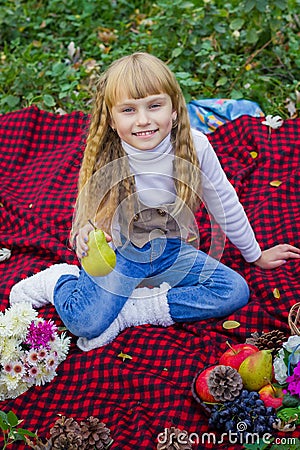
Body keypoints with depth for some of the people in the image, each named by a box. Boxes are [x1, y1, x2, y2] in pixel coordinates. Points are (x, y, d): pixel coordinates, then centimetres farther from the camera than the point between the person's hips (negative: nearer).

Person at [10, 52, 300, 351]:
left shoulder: (195, 146, -16)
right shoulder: (104, 159, -17)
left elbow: (224, 204, -1)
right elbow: (88, 216, -4)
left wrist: (256, 255, 11)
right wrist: (85, 235, -31)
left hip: (172, 250, 3)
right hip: (119, 251, -3)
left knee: (236, 291, -18)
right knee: (85, 322, -24)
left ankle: (131, 311, -14)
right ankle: (60, 279, 10)